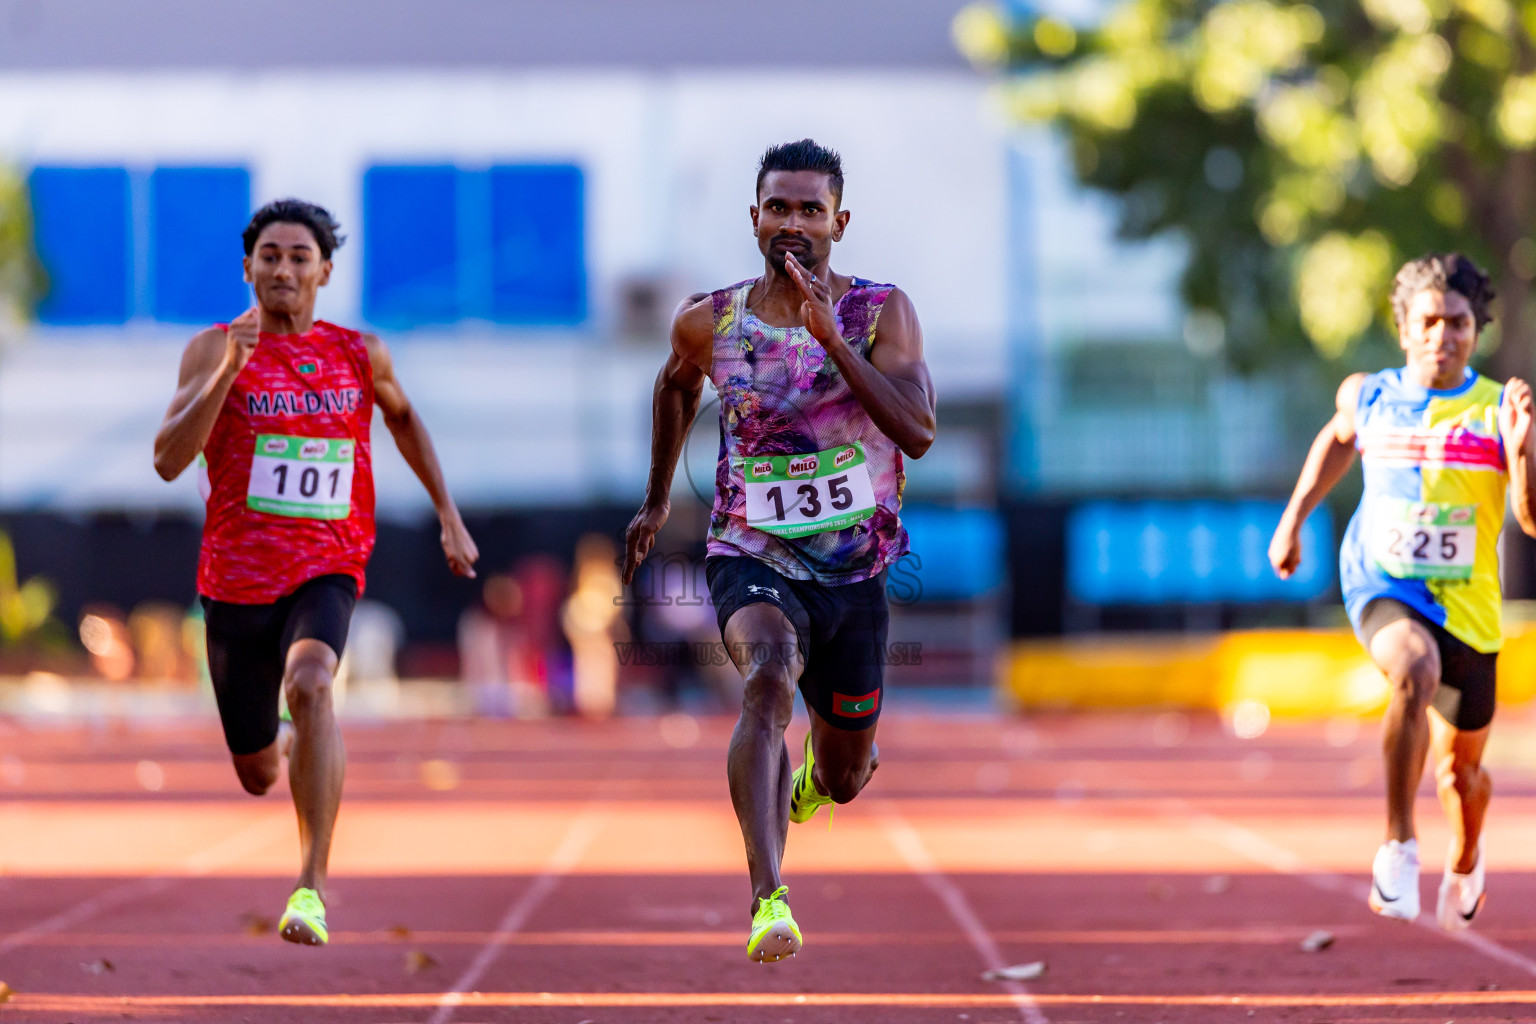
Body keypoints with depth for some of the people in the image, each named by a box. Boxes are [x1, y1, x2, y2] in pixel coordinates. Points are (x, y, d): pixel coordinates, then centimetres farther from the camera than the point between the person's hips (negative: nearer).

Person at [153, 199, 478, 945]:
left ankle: (312, 887, -33)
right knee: (258, 776, 12)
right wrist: (227, 373, -28)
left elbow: (401, 416, 26)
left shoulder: (360, 354, 4)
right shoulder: (215, 349, -5)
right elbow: (168, 460, -16)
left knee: (309, 685, -34)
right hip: (236, 579, 1)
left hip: (326, 570, -1)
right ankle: (303, 748, 53)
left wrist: (449, 516, 23)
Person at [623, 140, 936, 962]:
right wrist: (657, 499, 27)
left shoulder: (880, 313, -10)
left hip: (854, 573, 2)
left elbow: (918, 433, -24)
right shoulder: (710, 323, -5)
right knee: (770, 674, -36)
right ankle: (768, 902, -47)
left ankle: (812, 773, 59)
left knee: (844, 780, 17)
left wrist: (830, 333, -30)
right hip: (753, 560, -2)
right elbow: (676, 385, 19)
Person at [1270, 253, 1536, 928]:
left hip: (1467, 607, 1)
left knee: (1460, 772, 12)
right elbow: (1338, 441, 24)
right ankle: (1398, 848, -27)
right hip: (1382, 589, -1)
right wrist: (1293, 520, 23)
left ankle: (1465, 860, 48)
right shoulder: (1368, 395, -1)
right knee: (1416, 670, -36)